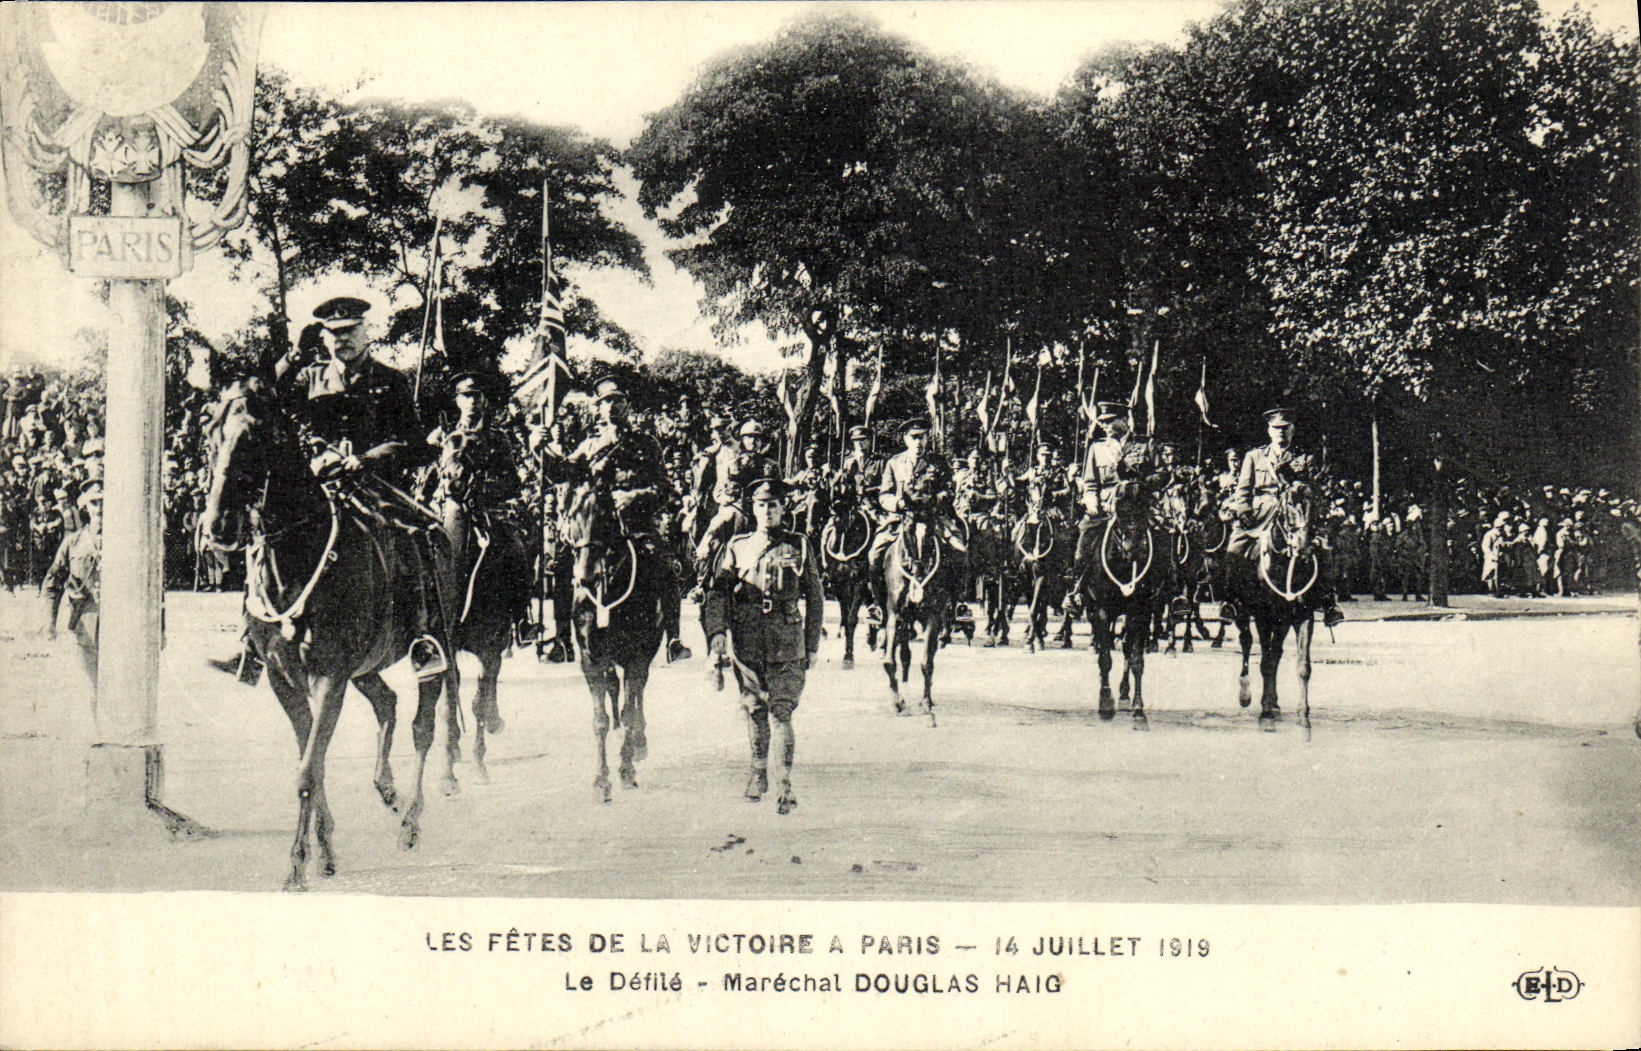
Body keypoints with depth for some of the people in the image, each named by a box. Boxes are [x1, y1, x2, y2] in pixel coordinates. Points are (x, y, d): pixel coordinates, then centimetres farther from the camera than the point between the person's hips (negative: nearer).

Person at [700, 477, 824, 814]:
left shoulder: (799, 546, 7)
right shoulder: (736, 547, 9)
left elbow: (815, 599, 11)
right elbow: (717, 592, 2)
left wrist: (812, 646, 8)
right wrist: (717, 631, -14)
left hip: (787, 642, -2)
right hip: (746, 641, 2)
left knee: (782, 711, -8)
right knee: (754, 709, 10)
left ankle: (787, 784, -8)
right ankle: (758, 773, 26)